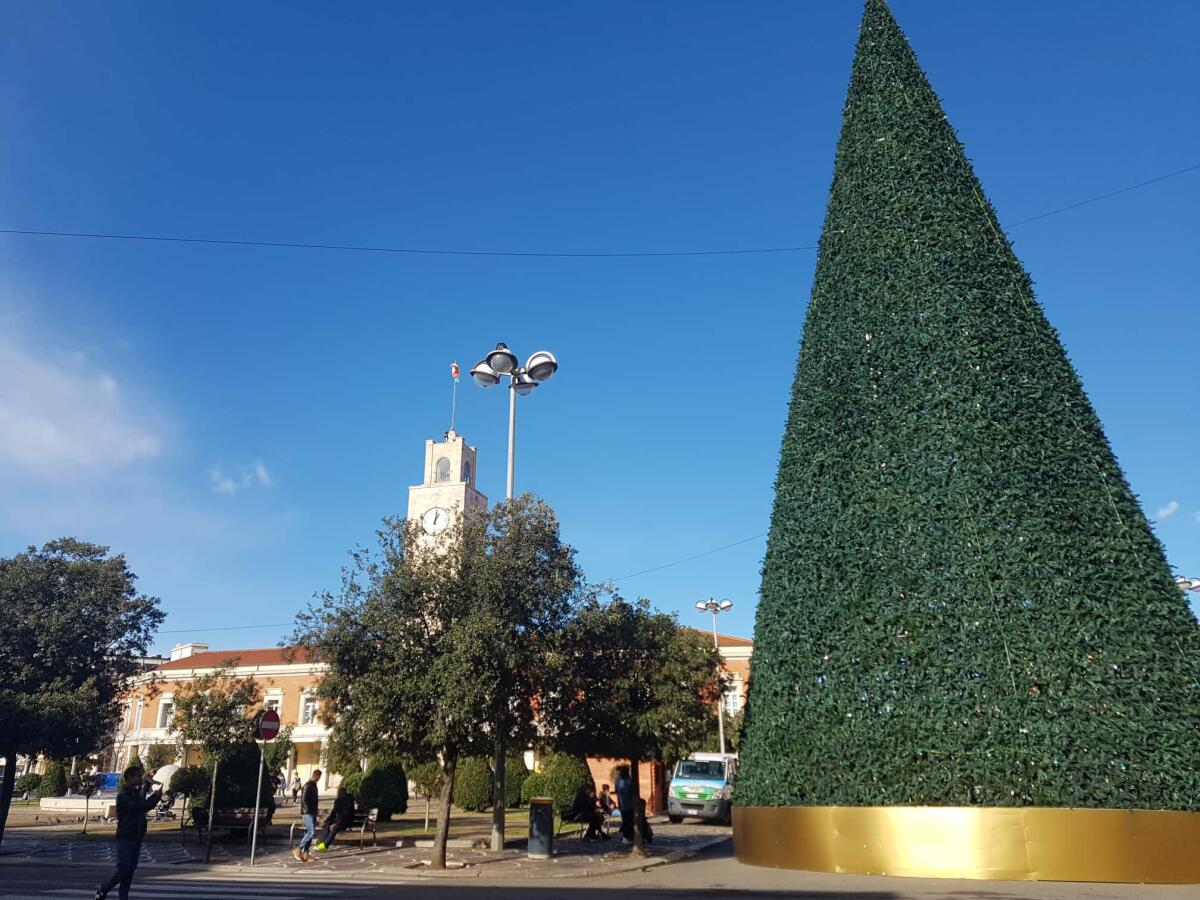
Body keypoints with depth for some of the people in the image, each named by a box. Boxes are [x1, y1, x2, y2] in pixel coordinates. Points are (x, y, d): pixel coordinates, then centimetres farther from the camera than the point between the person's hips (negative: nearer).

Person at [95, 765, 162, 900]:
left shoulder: (137, 793, 11)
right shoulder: (123, 795, -14)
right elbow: (139, 807, -24)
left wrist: (156, 796, -3)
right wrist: (155, 796, -15)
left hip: (136, 838, 7)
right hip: (125, 838, -7)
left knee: (130, 871, 7)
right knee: (123, 870, -4)